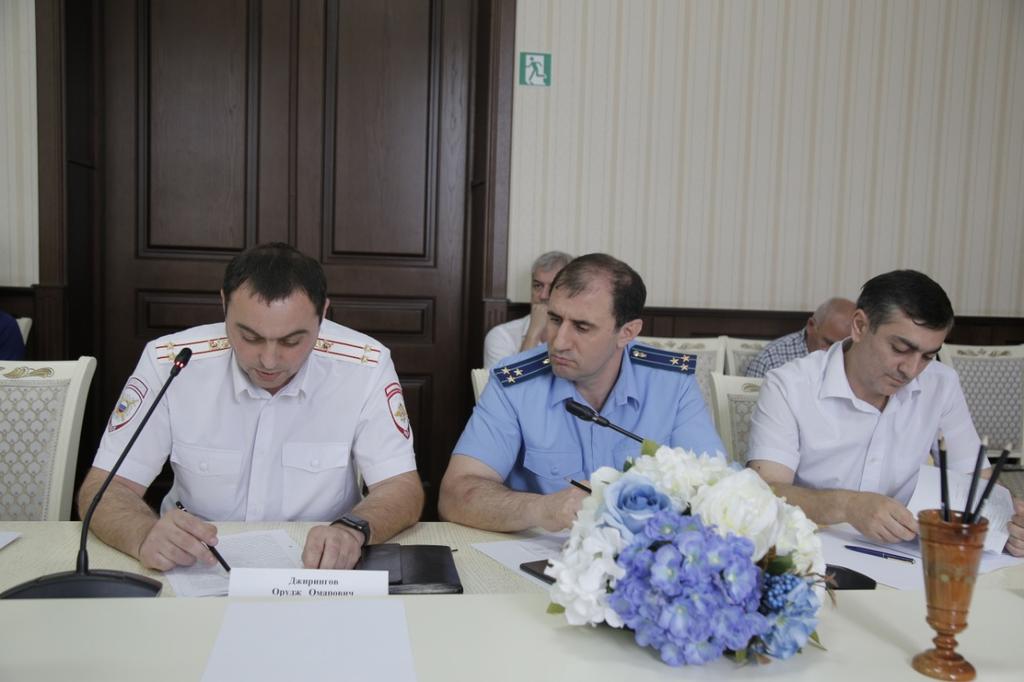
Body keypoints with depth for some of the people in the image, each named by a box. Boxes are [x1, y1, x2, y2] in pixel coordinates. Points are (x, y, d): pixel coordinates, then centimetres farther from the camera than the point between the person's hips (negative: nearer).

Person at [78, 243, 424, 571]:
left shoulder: (365, 366, -12)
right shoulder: (168, 361, -10)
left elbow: (402, 489, -10)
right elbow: (103, 487, -8)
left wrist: (352, 529, -32)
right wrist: (146, 536, -30)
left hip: (319, 576, 0)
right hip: (198, 576, 1)